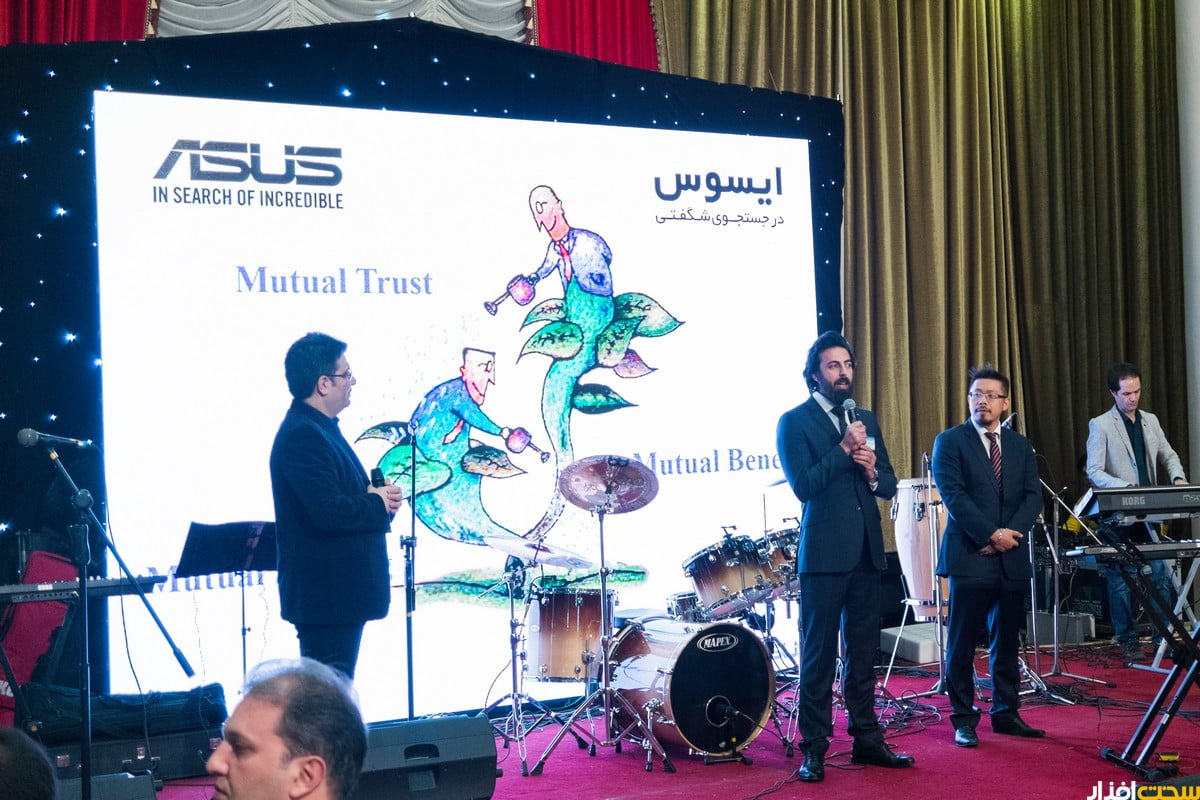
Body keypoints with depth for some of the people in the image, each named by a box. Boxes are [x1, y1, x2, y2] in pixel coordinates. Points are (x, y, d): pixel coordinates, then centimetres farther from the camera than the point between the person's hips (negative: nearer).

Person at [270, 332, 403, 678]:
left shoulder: (320, 428, 14)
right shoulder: (302, 435, -19)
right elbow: (328, 512, -28)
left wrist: (373, 493, 1)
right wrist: (378, 503, -12)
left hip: (341, 593, 11)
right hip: (325, 595, -11)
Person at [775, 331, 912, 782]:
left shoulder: (865, 419, 15)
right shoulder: (795, 422, -3)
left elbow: (889, 485, 14)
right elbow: (803, 486, -14)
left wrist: (872, 472, -7)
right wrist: (844, 449, -18)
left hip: (867, 551, 6)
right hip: (824, 553, -6)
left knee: (864, 651, 11)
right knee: (819, 654, -1)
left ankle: (866, 739, 20)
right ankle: (813, 749, 6)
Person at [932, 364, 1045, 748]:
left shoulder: (1021, 446, 14)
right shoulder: (950, 442, 0)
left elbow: (1033, 496, 6)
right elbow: (953, 496, -10)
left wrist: (1011, 533, -10)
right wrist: (991, 534, -16)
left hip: (1013, 558, 4)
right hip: (969, 556, -4)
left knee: (1007, 641, 10)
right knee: (962, 643, -1)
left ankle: (1006, 713, 19)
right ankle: (964, 719, 6)